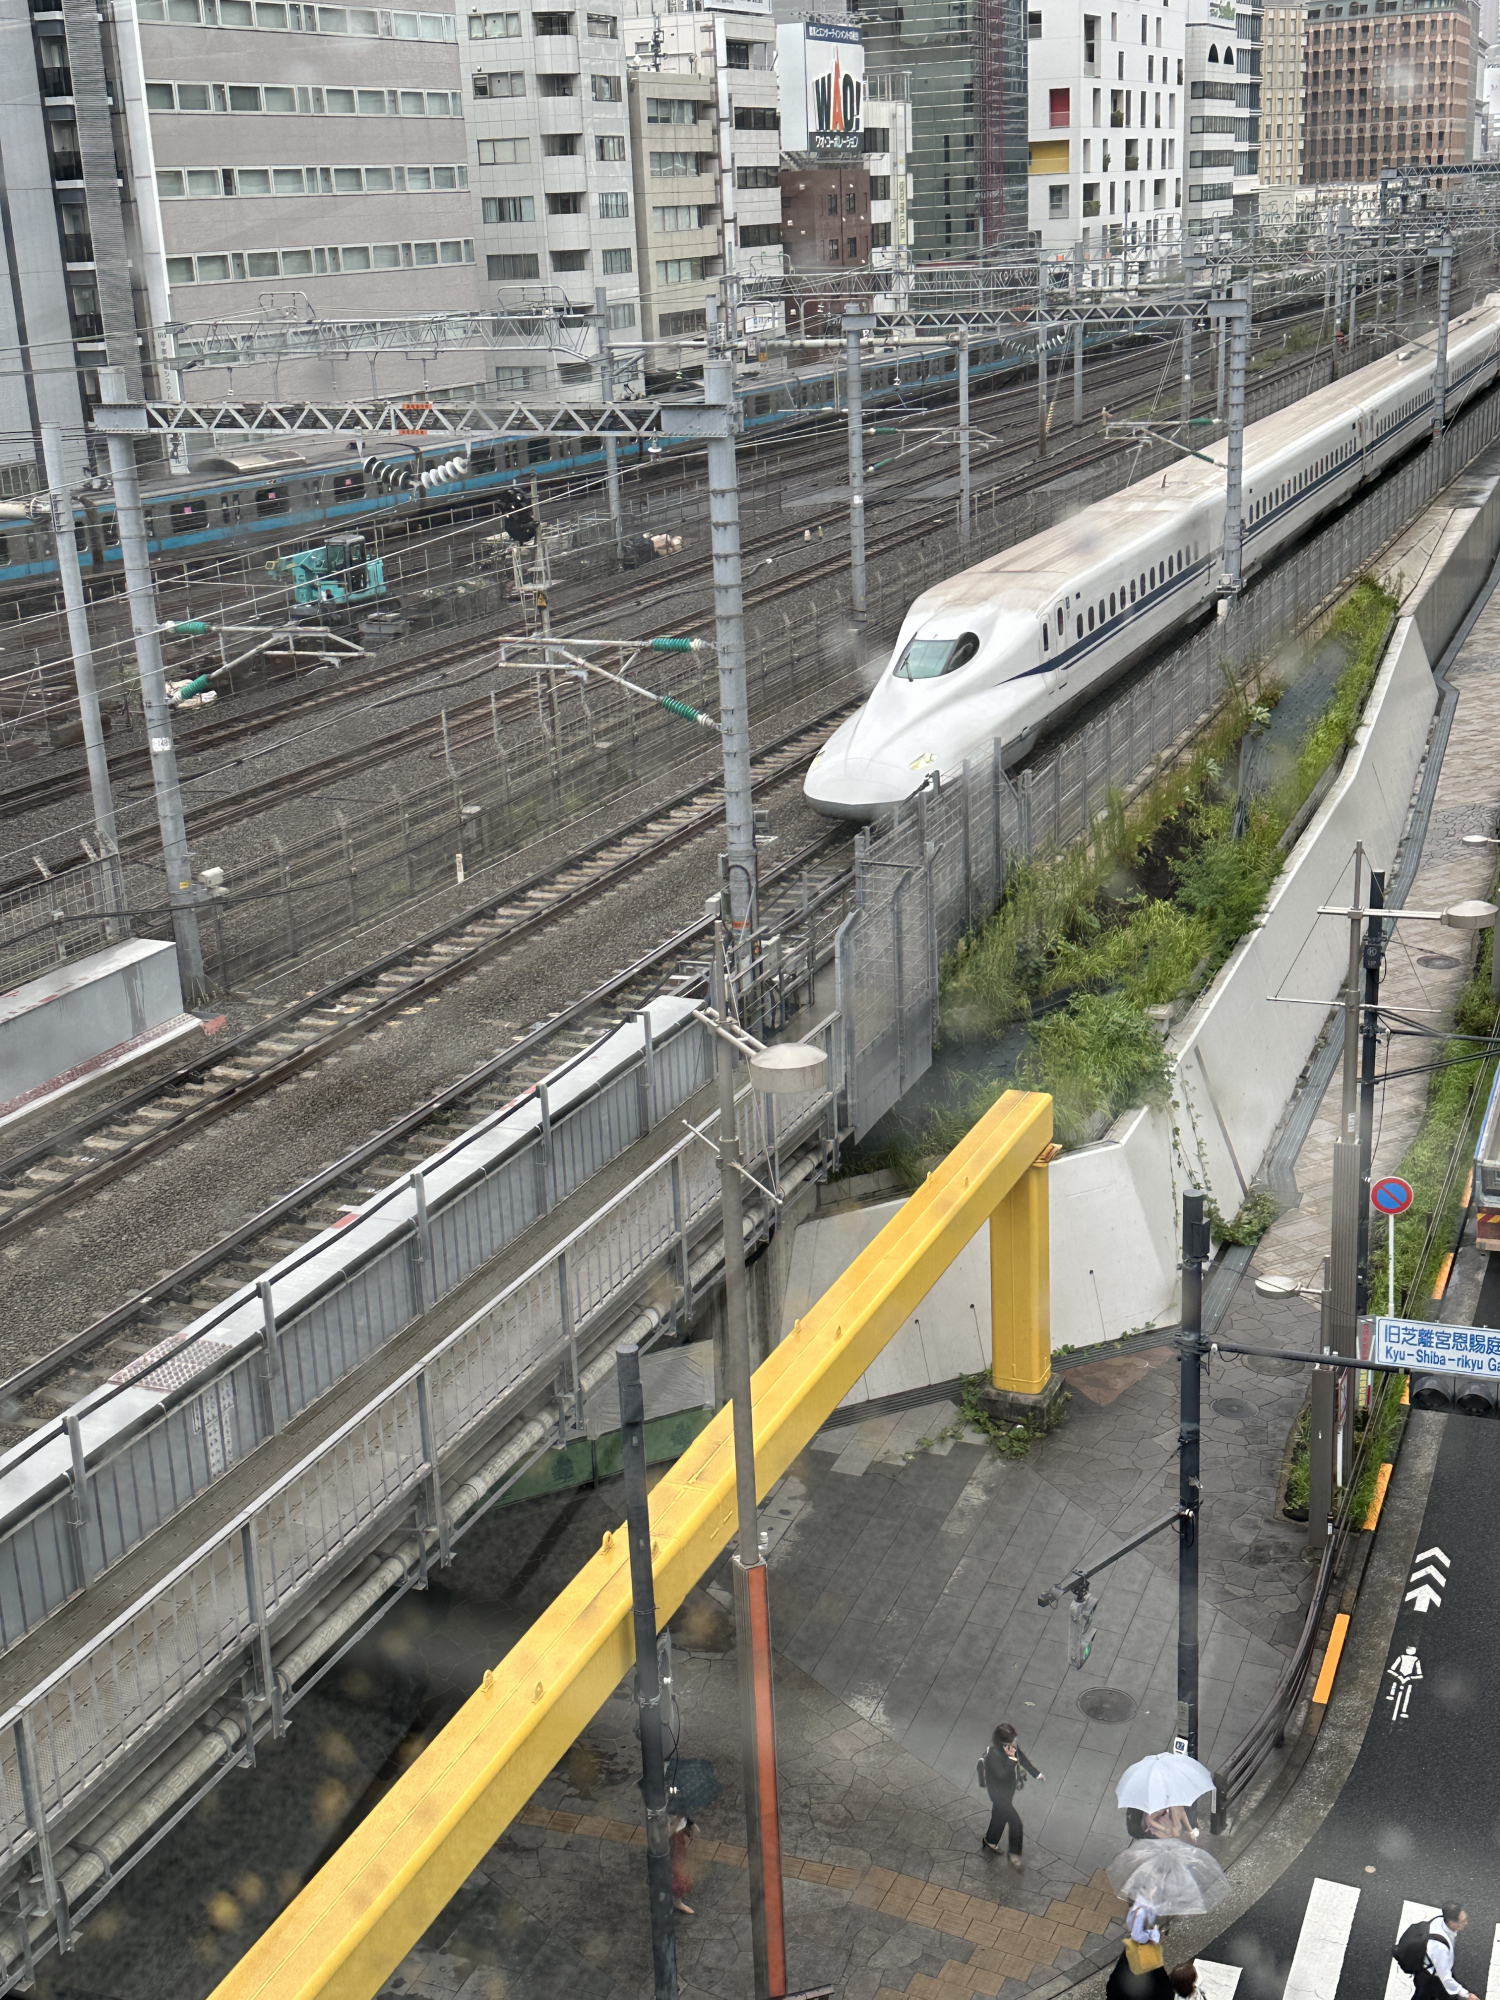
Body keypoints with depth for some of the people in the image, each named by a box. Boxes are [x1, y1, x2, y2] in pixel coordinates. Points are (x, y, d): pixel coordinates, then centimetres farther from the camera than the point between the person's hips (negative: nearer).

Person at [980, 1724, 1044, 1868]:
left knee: (1000, 1816, 28)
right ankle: (1013, 1854, 21)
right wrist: (1011, 1758, -44)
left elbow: (1023, 1758, 4)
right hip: (999, 1793, -8)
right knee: (1015, 1822, 0)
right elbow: (1002, 1775, -38)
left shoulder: (1012, 1745, -13)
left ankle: (989, 1843, 51)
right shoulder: (993, 1755, -36)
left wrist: (1037, 1774, 9)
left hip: (1009, 1789, 8)